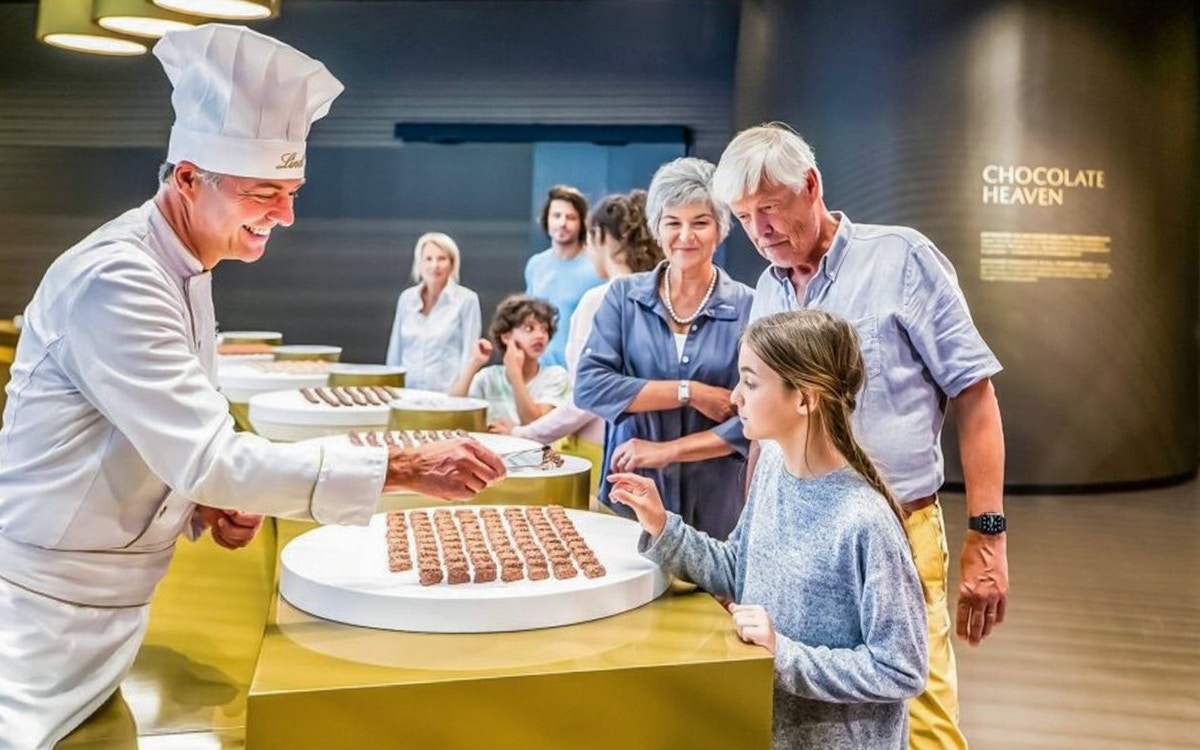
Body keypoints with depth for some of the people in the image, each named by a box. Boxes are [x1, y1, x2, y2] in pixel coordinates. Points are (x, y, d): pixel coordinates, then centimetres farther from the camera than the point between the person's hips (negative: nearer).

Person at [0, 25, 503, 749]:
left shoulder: (185, 272, 8)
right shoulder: (114, 281, -23)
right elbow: (209, 459, -30)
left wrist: (214, 503, -5)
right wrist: (405, 467, -31)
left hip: (110, 608, 9)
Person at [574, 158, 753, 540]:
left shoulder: (748, 308, -4)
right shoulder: (624, 296, 1)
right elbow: (589, 387, -11)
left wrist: (667, 451, -14)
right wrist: (689, 392, -16)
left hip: (716, 508, -1)